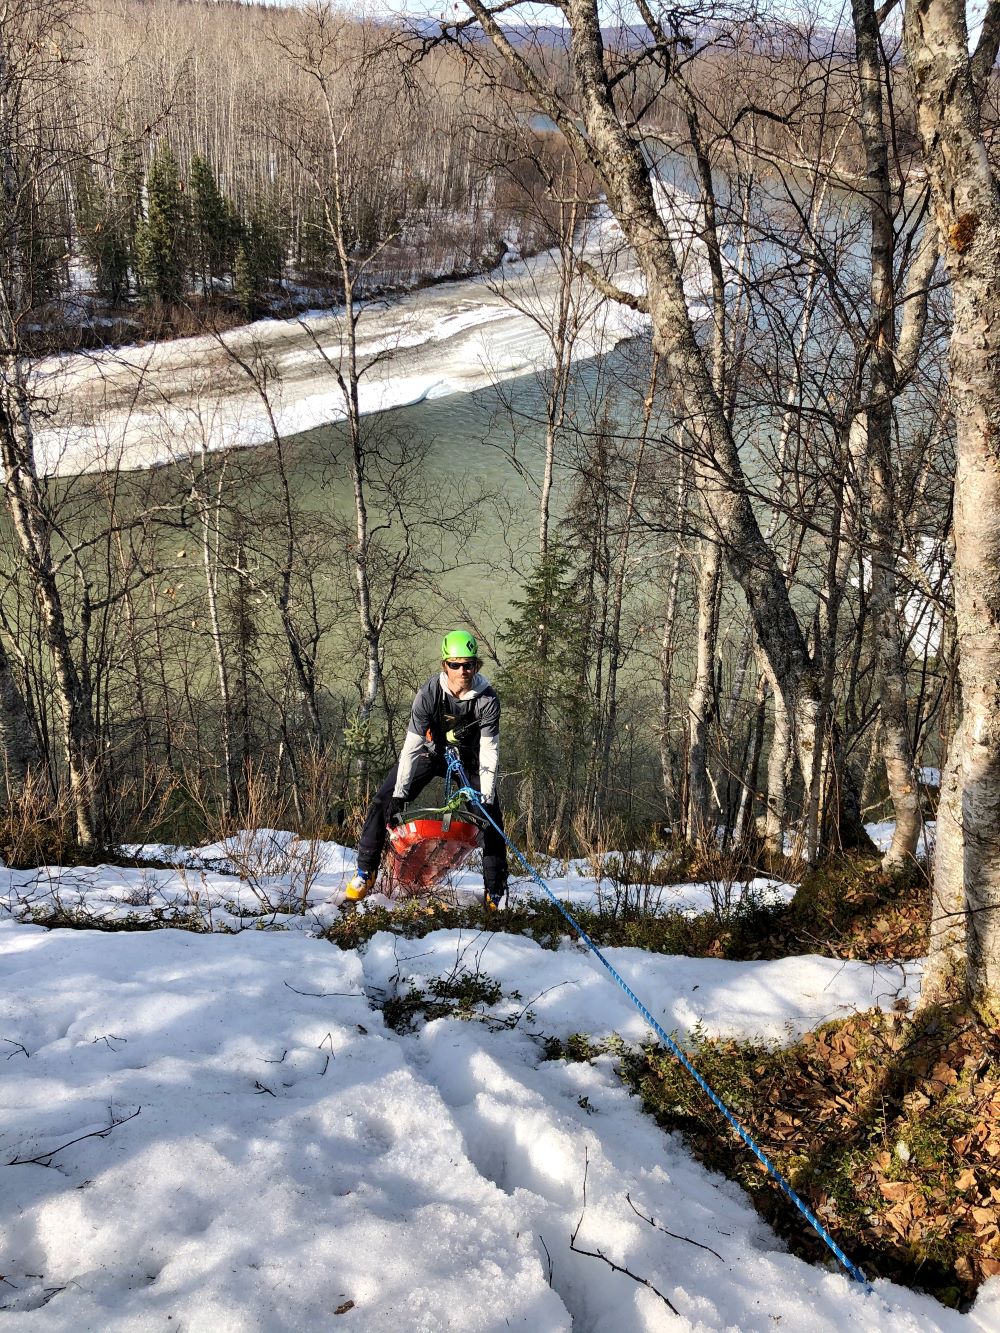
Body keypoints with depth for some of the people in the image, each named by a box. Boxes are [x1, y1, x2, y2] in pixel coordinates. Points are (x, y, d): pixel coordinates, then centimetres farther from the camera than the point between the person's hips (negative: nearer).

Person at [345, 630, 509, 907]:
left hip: (467, 759, 0)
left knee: (492, 817, -9)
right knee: (382, 803, -12)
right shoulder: (429, 692, -27)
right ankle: (365, 873, 2)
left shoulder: (487, 699, -25)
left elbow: (489, 751, -22)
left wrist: (487, 798, -28)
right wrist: (398, 794, -29)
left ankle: (495, 892, 4)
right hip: (428, 752, 0)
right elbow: (411, 745, -26)